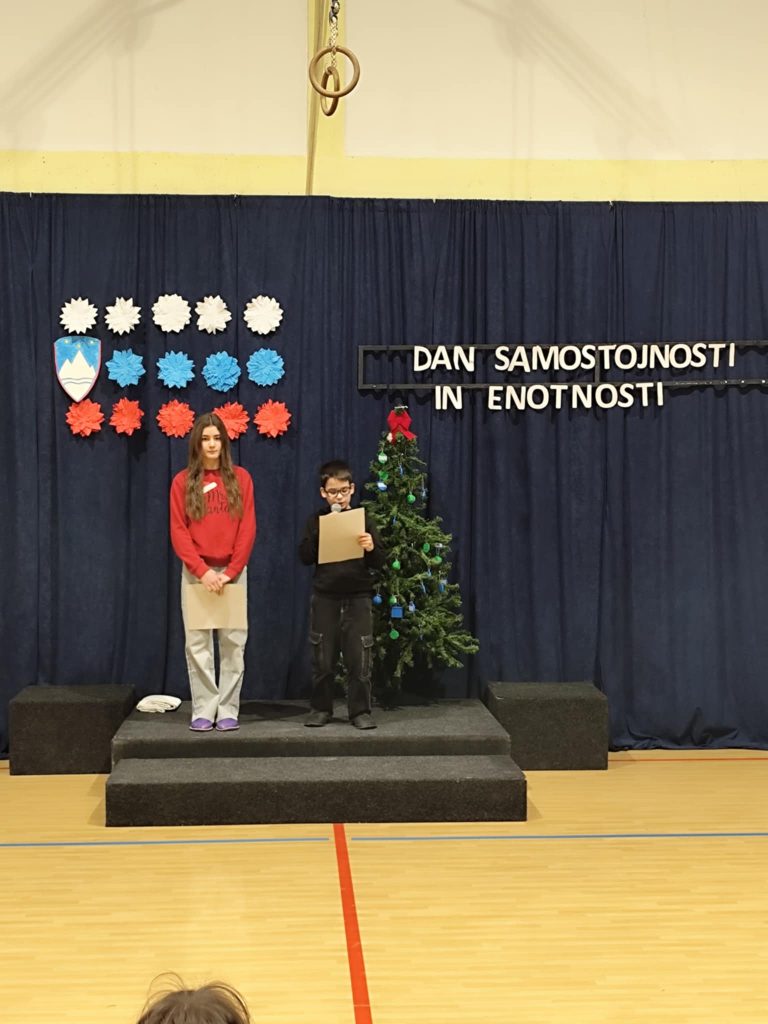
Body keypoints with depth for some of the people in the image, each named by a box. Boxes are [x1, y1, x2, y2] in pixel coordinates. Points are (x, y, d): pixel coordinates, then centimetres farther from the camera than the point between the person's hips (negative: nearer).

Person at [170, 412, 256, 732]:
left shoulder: (240, 478, 4)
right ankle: (203, 711, 5)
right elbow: (178, 532, -2)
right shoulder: (183, 481, 3)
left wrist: (231, 571, -10)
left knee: (233, 642, 0)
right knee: (197, 643, -1)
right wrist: (202, 570, -12)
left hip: (233, 572, 0)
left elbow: (247, 529, 0)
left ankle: (228, 711, 6)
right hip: (196, 572, 0)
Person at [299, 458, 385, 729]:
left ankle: (360, 710, 8)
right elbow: (305, 557, -3)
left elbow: (379, 562, 2)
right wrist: (320, 534, -15)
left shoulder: (363, 520, 4)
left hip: (358, 597, 0)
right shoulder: (316, 521, 5)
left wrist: (371, 548, -20)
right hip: (324, 597, 1)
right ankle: (321, 708, 18)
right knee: (322, 658, 6)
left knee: (359, 658, 0)